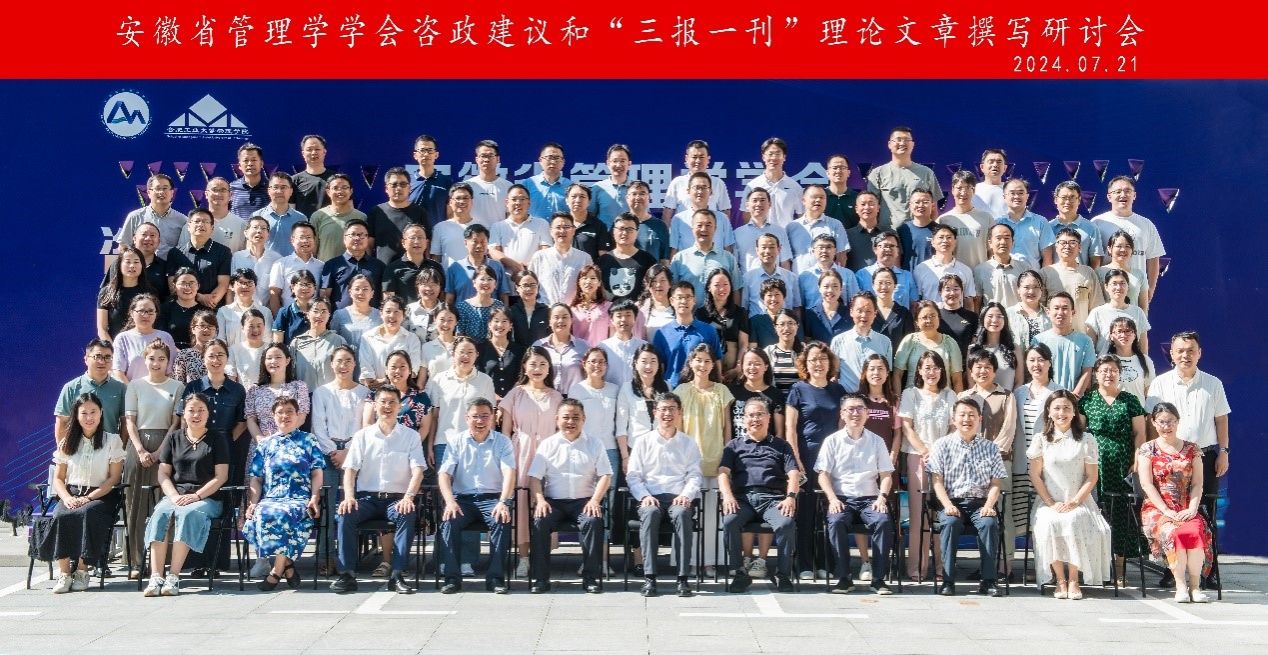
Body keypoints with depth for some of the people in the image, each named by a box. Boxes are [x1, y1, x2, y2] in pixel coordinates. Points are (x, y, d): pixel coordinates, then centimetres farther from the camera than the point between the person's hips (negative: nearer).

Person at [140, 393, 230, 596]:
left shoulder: (217, 440, 9)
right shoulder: (173, 437, 18)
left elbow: (221, 476, 1)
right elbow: (162, 474, 12)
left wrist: (196, 496, -12)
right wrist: (174, 496, -7)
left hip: (207, 498, -3)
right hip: (175, 495, 3)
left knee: (188, 514, -35)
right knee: (159, 515, -30)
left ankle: (173, 577, -38)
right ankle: (156, 577, -37)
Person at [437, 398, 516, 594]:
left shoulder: (502, 442, 6)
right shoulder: (456, 441, 8)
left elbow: (509, 473, -7)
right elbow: (444, 474, 0)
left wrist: (503, 502, -24)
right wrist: (450, 501, -18)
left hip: (492, 497, -1)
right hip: (462, 497, 1)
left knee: (501, 521, -31)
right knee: (449, 521, -28)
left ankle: (495, 577, -23)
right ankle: (451, 577, -21)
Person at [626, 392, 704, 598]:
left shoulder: (689, 443, 18)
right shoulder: (643, 442, 16)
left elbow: (695, 475, 10)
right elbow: (633, 475, 10)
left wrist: (686, 495, -10)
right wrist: (644, 496, -8)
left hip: (679, 498, 0)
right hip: (651, 498, 0)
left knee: (682, 514, -36)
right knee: (650, 513, -36)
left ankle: (683, 578, -36)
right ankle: (649, 577, -36)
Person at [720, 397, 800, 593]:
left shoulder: (781, 445, 24)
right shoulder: (734, 445, 24)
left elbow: (793, 474, 10)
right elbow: (723, 472, 9)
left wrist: (791, 497, -10)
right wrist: (727, 496, -11)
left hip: (773, 498, 0)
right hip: (742, 498, 0)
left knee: (786, 523, -33)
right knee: (729, 522, -33)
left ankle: (783, 574, -18)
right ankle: (739, 573, -19)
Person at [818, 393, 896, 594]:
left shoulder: (876, 441, 14)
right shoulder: (832, 441, 9)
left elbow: (886, 475, 11)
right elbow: (823, 474, 4)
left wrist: (882, 497, -7)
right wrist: (832, 499, -11)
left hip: (869, 498, 1)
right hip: (841, 498, -1)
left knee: (883, 521, -30)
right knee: (836, 522, -33)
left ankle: (878, 578, -22)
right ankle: (844, 578, -23)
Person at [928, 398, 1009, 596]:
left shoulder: (990, 448, 12)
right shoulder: (942, 445, 8)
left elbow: (995, 484, 8)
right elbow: (937, 481, 2)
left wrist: (989, 505, -10)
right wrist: (948, 505, -13)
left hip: (980, 502, 1)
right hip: (952, 501, -1)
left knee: (990, 523, -30)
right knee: (950, 522, -33)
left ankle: (988, 580, -21)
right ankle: (947, 580, -27)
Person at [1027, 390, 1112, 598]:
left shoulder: (1086, 440, 5)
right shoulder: (1041, 441, 6)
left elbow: (1092, 477, 2)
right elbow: (1035, 476, 3)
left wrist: (1075, 502, -10)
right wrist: (1051, 503, -8)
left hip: (1079, 501, -1)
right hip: (1049, 502, 1)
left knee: (1073, 522, -33)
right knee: (1050, 524, -32)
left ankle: (1074, 580, -21)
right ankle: (1060, 580, -18)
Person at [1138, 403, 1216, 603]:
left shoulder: (1192, 450, 14)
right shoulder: (1147, 450, 7)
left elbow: (1197, 483, 7)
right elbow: (1146, 484, -2)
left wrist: (1192, 509, -10)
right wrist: (1166, 511, -13)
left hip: (1186, 510, 2)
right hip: (1156, 509, -2)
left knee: (1195, 530, -32)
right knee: (1174, 532, -34)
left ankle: (1194, 585, -26)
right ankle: (1180, 585, -29)